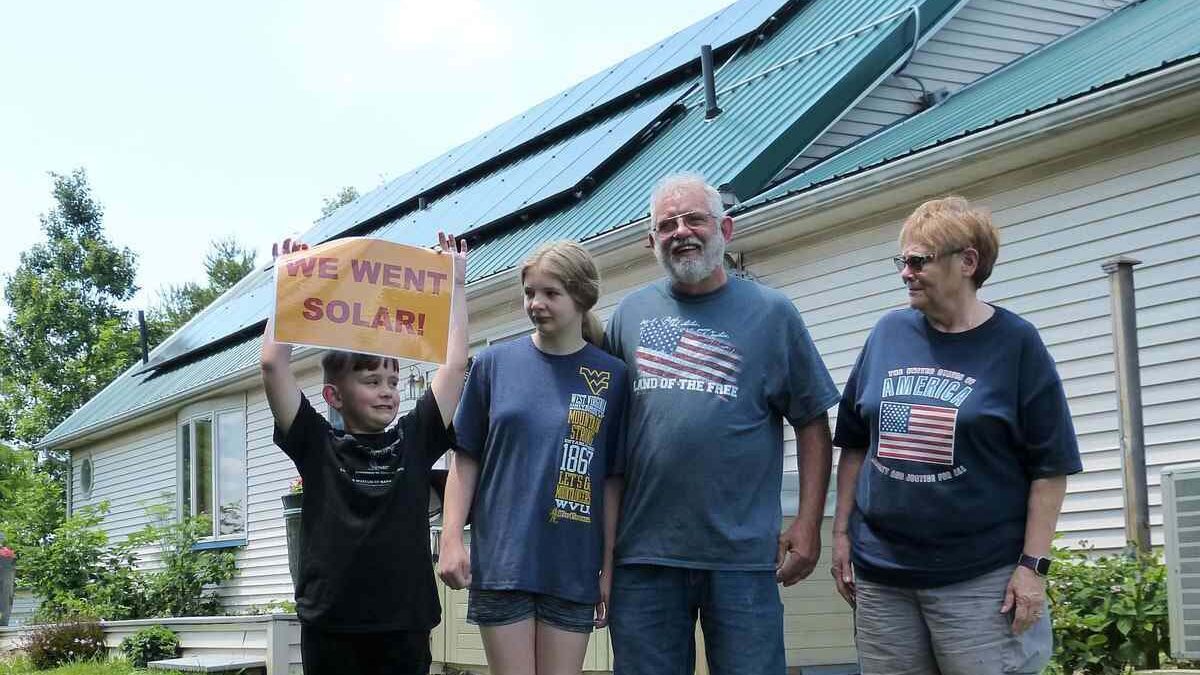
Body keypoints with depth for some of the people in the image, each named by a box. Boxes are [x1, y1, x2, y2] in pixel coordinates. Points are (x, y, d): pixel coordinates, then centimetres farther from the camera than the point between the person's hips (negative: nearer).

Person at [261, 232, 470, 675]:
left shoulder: (415, 439, 9)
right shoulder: (316, 444, 3)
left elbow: (455, 365, 8)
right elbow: (273, 363, -3)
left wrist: (456, 281, 11)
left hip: (405, 624, 2)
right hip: (330, 624, -2)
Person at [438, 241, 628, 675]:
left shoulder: (611, 376, 2)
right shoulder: (495, 363, 3)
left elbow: (612, 480, 3)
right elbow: (466, 459, 6)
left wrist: (609, 566, 1)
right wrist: (452, 539, -3)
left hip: (573, 567, 0)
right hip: (501, 558, 0)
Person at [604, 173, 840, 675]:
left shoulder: (770, 313, 3)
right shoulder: (631, 313, 10)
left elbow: (812, 424, 4)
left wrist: (807, 525, -4)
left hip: (742, 554, -2)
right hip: (644, 555, 2)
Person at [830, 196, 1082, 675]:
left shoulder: (1013, 343, -4)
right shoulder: (889, 333, 7)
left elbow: (1050, 466, -5)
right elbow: (855, 445, 13)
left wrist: (1033, 565, -10)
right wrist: (841, 531, 8)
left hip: (980, 580, -4)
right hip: (880, 571, 4)